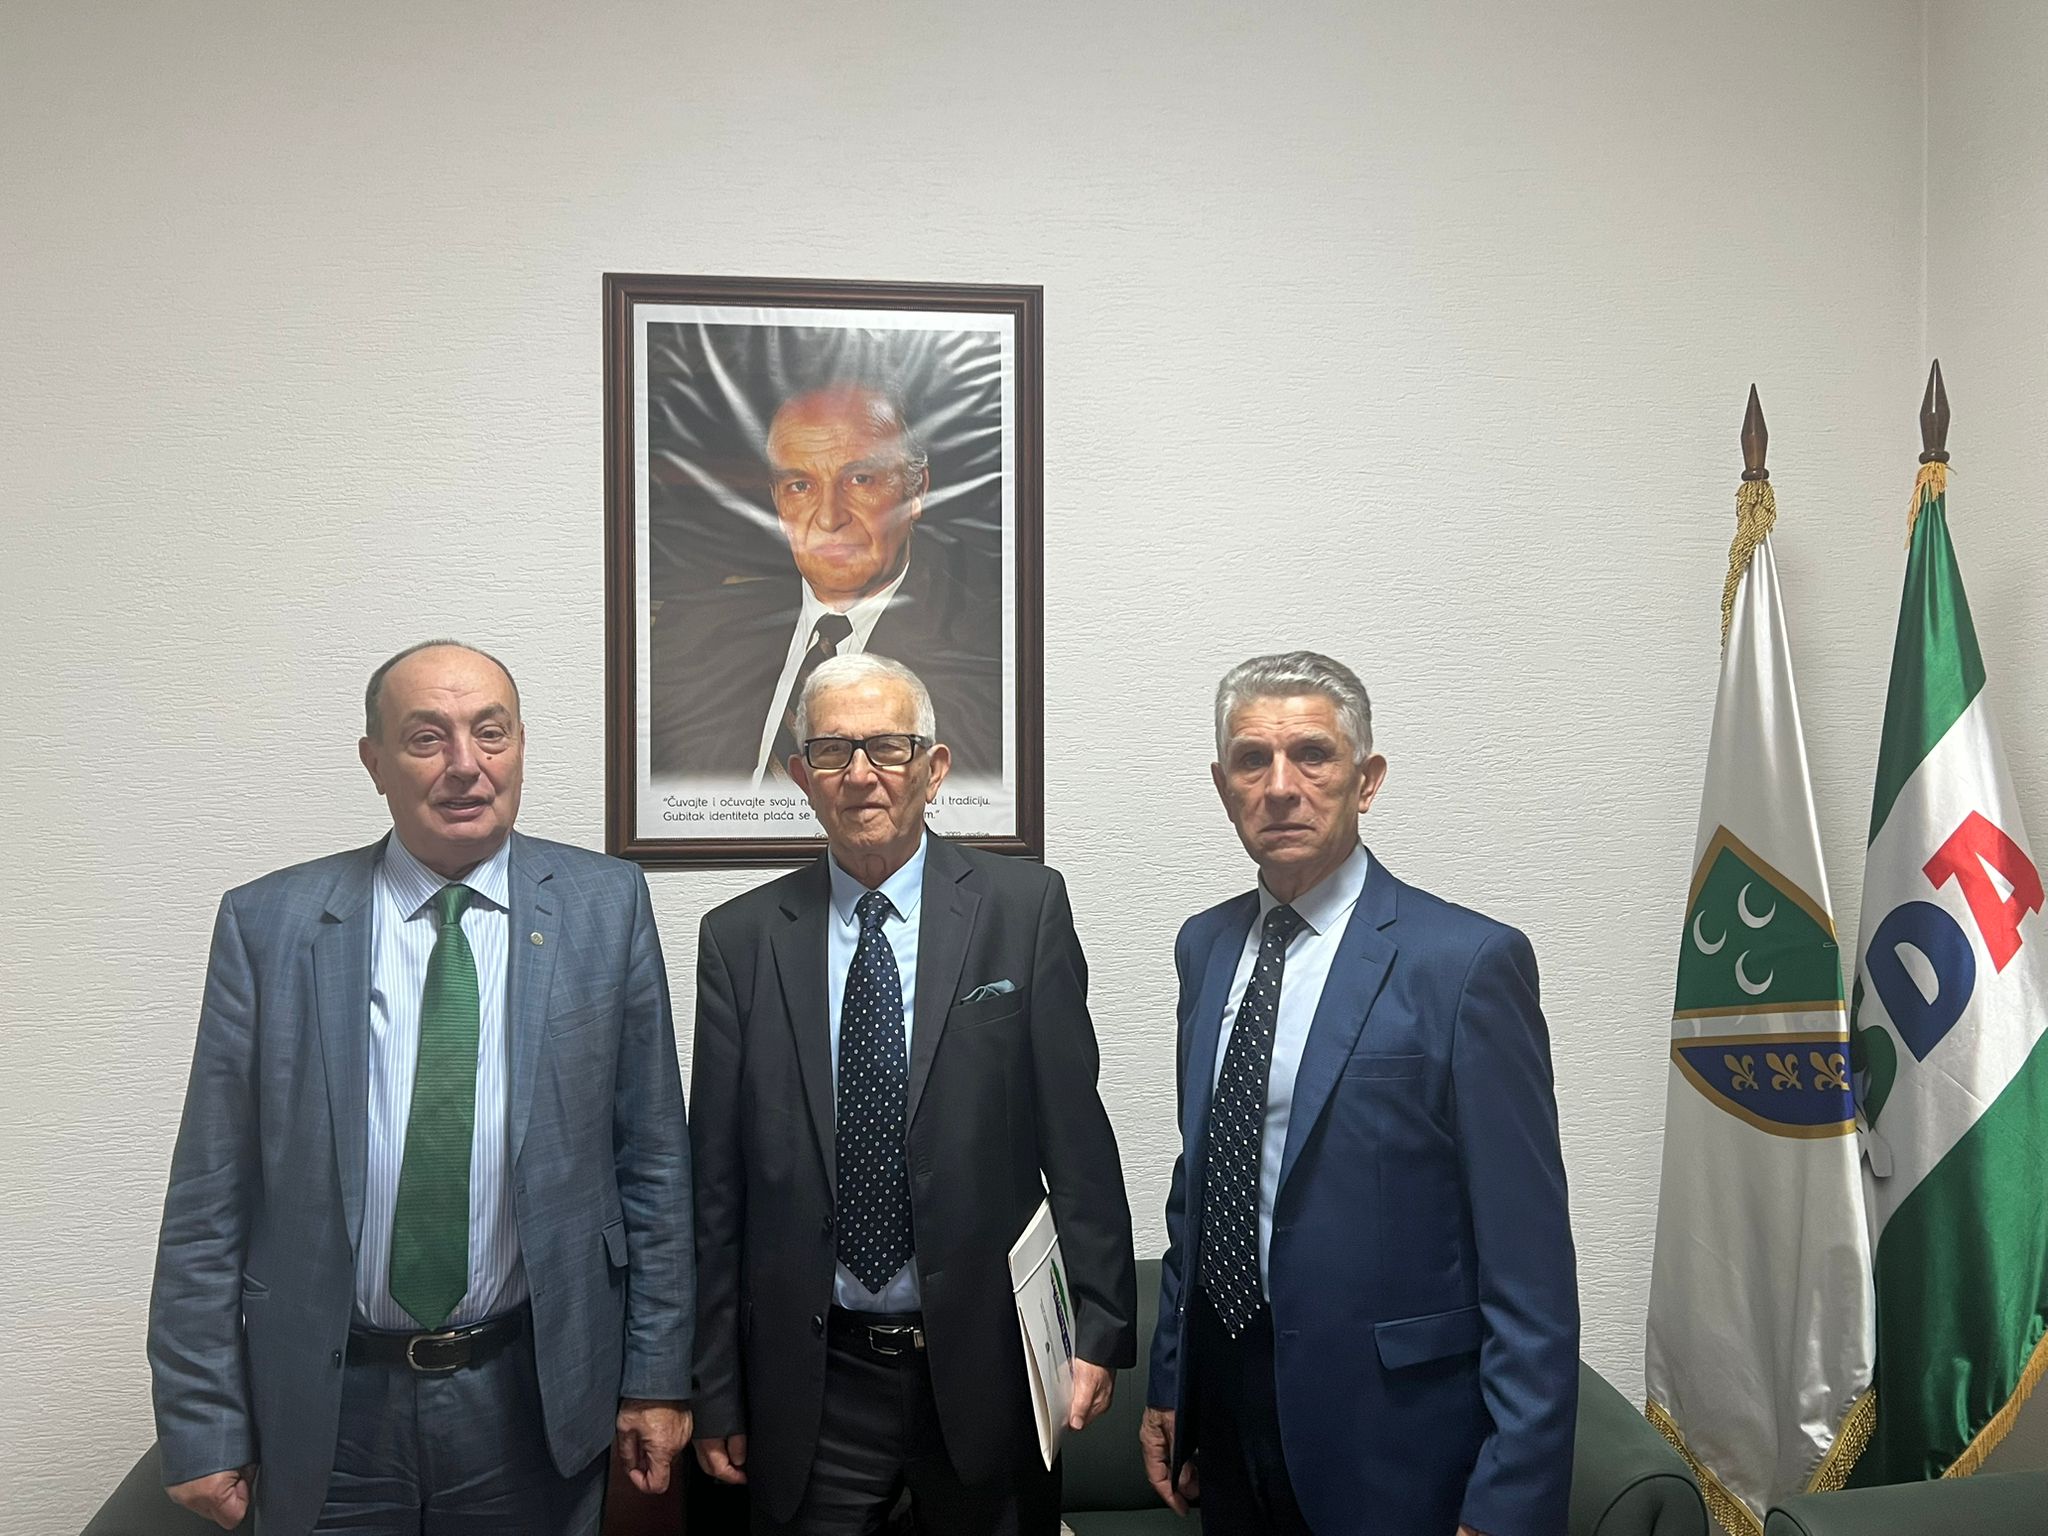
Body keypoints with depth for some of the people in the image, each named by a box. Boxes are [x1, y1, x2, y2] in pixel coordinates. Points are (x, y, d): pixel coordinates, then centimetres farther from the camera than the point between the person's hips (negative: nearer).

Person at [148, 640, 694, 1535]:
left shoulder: (605, 908, -4)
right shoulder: (266, 924, -4)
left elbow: (653, 1156, -1)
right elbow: (210, 1195, -2)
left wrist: (658, 1374, 1)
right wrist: (200, 1426, -1)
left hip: (534, 1397, 0)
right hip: (328, 1406, 1)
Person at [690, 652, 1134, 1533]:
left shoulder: (1025, 908, -4)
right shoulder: (741, 939, 0)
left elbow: (1075, 1130, -4)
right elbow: (717, 1179, 2)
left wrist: (1101, 1327, -6)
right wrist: (717, 1392, 3)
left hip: (986, 1364, -1)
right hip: (810, 1382, 1)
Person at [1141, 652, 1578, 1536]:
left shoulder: (1466, 962, -15)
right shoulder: (1204, 947, 4)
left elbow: (1529, 1264, -15)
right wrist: (1168, 1381, 12)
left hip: (1391, 1437, -5)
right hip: (1225, 1413, 5)